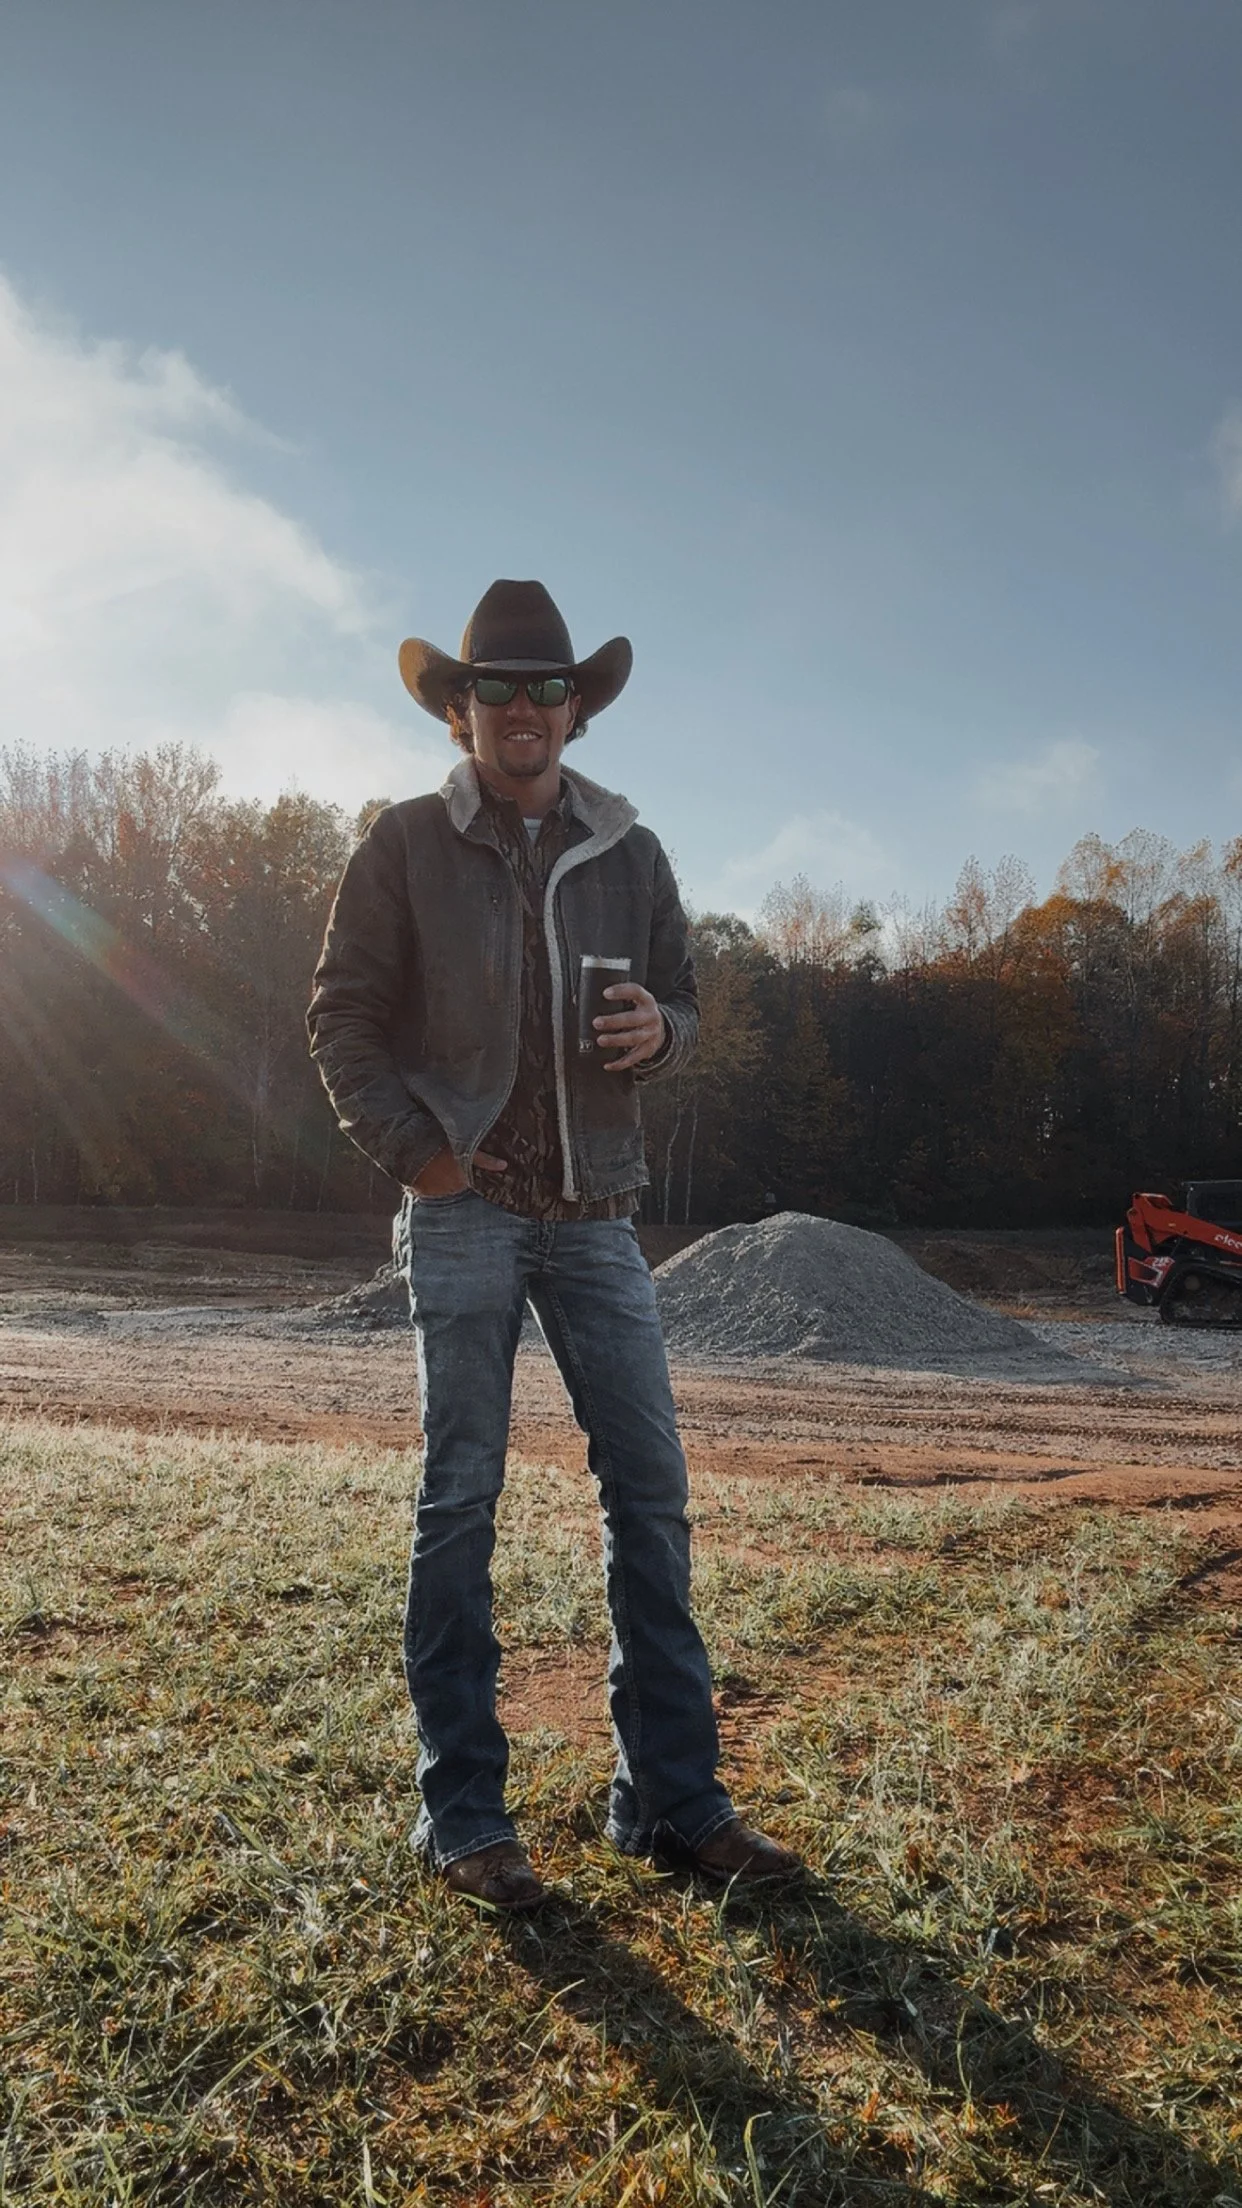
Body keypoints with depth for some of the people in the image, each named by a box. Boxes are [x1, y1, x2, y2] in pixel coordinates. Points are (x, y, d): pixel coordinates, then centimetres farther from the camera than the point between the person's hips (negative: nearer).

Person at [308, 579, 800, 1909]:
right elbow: (343, 1015, 3)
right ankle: (462, 1812, 14)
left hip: (597, 1214, 4)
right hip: (464, 1212, -3)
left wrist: (658, 1032, -9)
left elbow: (685, 1008, 15)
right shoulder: (407, 844, 3)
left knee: (651, 1491, 3)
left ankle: (671, 1797, 16)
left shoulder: (628, 852, 11)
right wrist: (413, 1150, -8)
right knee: (459, 1501, 1)